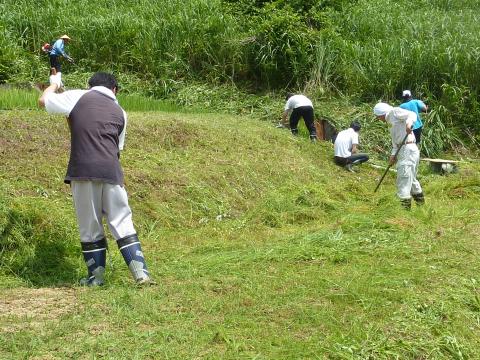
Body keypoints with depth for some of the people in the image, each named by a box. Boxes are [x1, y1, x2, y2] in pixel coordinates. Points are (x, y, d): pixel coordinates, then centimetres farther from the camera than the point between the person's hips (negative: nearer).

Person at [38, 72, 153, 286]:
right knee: (122, 225, 6)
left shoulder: (79, 97, 9)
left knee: (90, 227, 9)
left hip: (83, 171, -2)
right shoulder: (120, 113, 19)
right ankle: (141, 274, 0)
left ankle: (96, 277, 16)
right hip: (111, 172, 2)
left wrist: (54, 83, 37)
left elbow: (43, 101, 16)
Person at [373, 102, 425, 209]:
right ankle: (419, 199, 38)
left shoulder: (395, 112, -1)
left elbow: (412, 114, -16)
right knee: (411, 177, 23)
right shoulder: (391, 121, 26)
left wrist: (409, 122, -37)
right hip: (403, 151, 10)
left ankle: (405, 203, -11)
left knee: (403, 177, -11)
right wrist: (393, 154, 6)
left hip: (408, 149, -10)